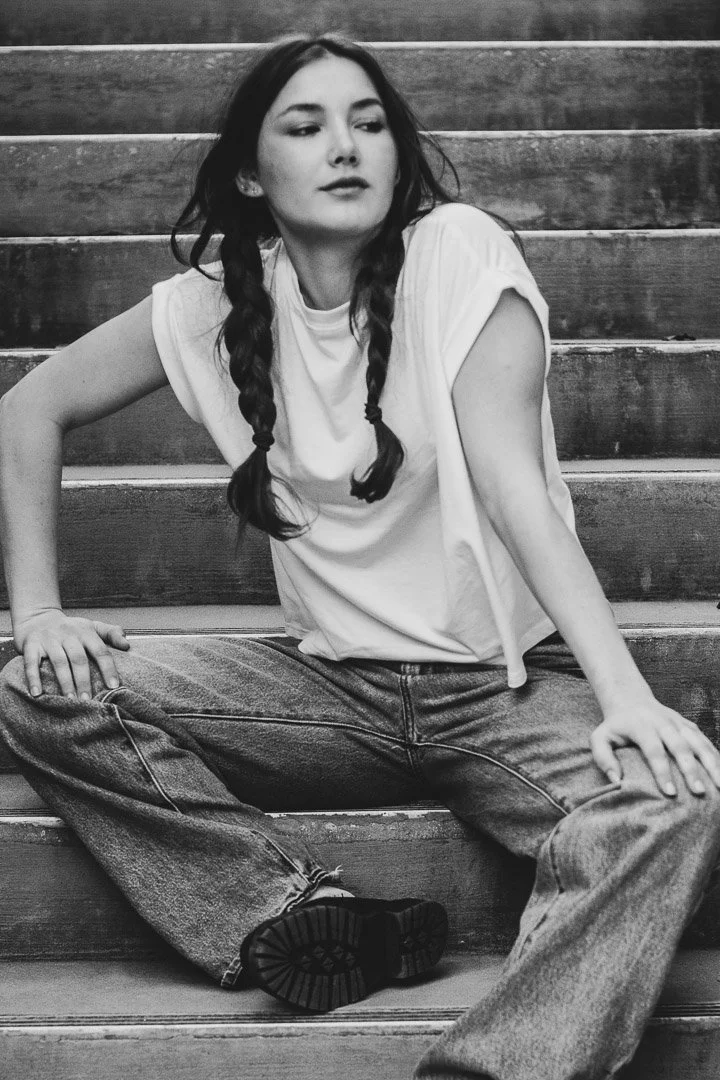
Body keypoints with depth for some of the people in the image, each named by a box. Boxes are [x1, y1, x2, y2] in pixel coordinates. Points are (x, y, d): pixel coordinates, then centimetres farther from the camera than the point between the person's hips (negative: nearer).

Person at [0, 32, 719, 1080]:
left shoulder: (460, 252, -10)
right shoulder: (220, 298, 0)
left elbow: (512, 483, -18)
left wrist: (626, 695, -30)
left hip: (510, 683, -3)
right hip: (335, 685, 3)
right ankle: (321, 918, -20)